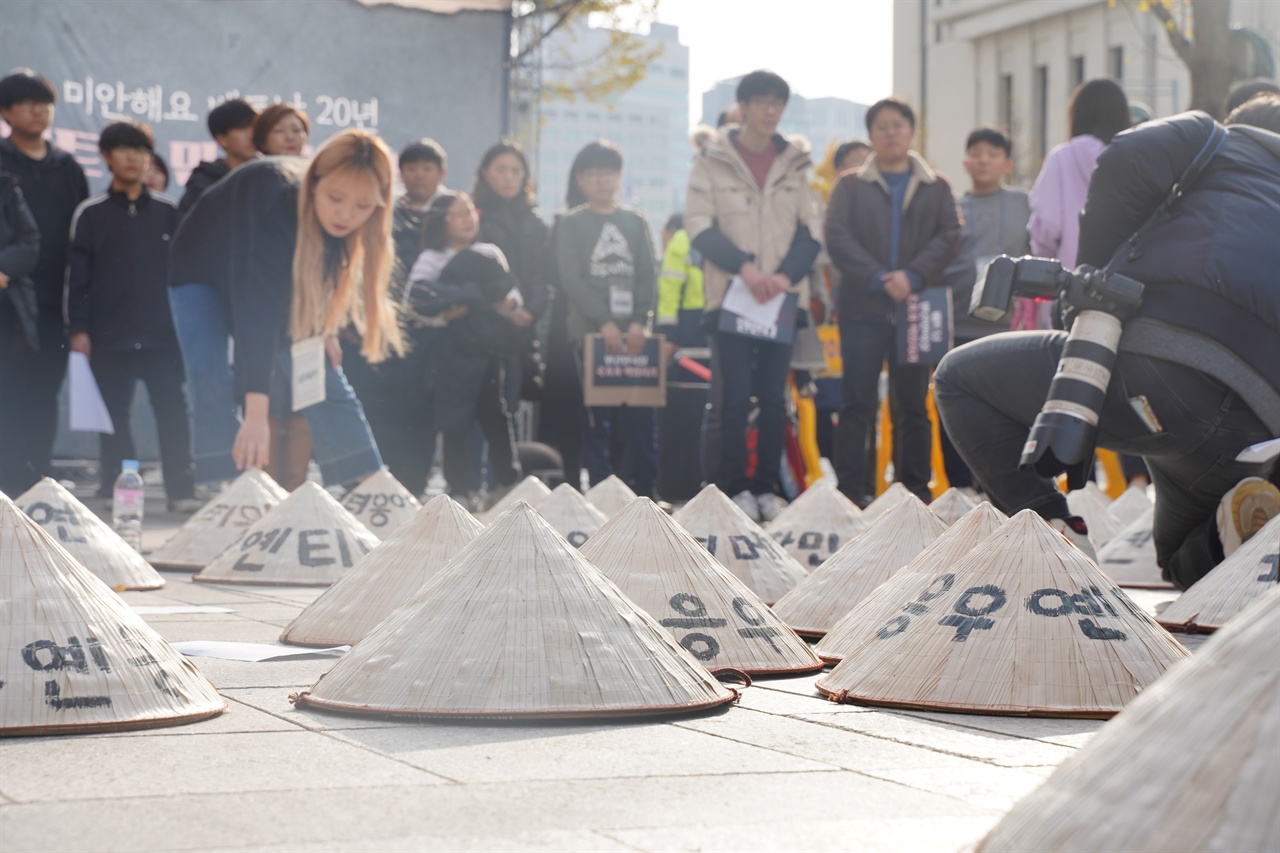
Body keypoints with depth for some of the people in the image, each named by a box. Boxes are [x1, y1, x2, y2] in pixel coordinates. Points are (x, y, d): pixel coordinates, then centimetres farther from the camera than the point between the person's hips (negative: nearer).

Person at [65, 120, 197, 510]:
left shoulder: (168, 211, 8)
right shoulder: (90, 214, 4)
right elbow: (77, 276, 2)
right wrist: (78, 329, -5)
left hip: (162, 335, 0)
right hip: (109, 338, 0)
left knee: (172, 412, -5)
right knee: (114, 417, 5)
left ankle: (181, 490, -4)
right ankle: (114, 490, 13)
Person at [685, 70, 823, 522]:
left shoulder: (795, 163, 10)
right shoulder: (713, 160, 1)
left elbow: (811, 229, 8)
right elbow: (699, 225, -5)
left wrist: (786, 274, -10)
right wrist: (745, 267, -16)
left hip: (782, 295, 3)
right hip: (730, 293, -3)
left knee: (774, 396, 3)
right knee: (734, 395, -7)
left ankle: (766, 488, 9)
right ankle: (733, 487, 0)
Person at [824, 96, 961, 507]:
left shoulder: (936, 187, 14)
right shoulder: (851, 186, 11)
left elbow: (948, 236, 2)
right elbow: (837, 237, -2)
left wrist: (913, 276, -14)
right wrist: (877, 279, -15)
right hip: (862, 308, -1)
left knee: (913, 406, 4)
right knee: (857, 403, -5)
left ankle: (915, 488, 8)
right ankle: (852, 490, -4)